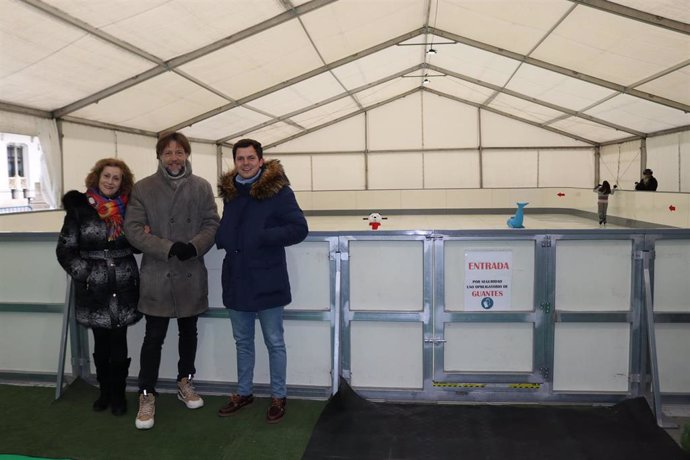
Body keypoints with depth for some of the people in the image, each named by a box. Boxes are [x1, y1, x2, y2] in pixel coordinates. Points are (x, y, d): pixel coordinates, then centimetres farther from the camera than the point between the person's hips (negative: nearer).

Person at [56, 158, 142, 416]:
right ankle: (105, 391, 28)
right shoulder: (79, 208, -1)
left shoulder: (128, 208, 4)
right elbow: (65, 249, 0)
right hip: (93, 289, 0)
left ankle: (118, 394, 18)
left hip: (123, 287, 1)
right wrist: (84, 275, -10)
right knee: (101, 344, 10)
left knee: (119, 344, 2)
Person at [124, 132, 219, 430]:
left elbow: (212, 224, 1)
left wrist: (195, 246, -18)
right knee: (154, 337, 2)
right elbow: (133, 229, -8)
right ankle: (147, 395, 16)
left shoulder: (201, 187, 4)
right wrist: (168, 248, -20)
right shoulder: (143, 188, -2)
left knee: (189, 332, 16)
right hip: (157, 275, -2)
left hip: (191, 274, 3)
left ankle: (185, 382, 35)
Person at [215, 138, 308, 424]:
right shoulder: (229, 191, 7)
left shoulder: (278, 190, -11)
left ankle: (279, 397, 25)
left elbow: (299, 229, -15)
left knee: (274, 342, 8)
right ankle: (244, 392, 35)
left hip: (266, 280, -5)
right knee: (242, 341, 18)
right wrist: (222, 238, 0)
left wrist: (262, 237, -23)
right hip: (236, 279, 6)